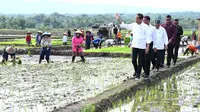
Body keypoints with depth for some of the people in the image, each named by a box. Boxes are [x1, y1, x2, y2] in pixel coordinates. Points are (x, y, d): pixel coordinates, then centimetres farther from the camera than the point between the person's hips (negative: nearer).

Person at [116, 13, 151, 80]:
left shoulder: (145, 26, -8)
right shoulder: (133, 25, 4)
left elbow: (147, 37, -8)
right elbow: (124, 25, 11)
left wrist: (148, 46, -12)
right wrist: (118, 19, 1)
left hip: (142, 46, -4)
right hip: (134, 45, 4)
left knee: (140, 61, 3)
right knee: (133, 60, 4)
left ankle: (138, 74, 15)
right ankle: (136, 71, 29)